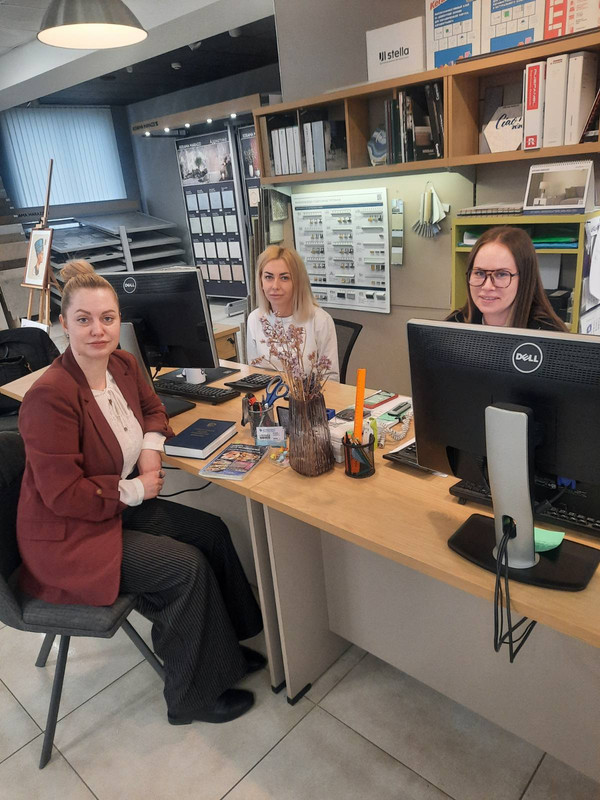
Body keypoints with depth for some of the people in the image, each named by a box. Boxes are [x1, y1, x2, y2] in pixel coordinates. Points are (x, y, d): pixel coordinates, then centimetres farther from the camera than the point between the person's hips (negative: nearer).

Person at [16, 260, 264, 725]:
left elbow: (151, 407, 15)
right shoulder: (50, 397, -28)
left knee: (212, 532, 0)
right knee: (187, 566, -15)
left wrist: (151, 448, -4)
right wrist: (134, 490, -18)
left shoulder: (123, 364, -5)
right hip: (67, 536, -8)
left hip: (119, 507, 8)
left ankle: (220, 649, 21)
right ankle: (193, 698, 9)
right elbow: (62, 494, -26)